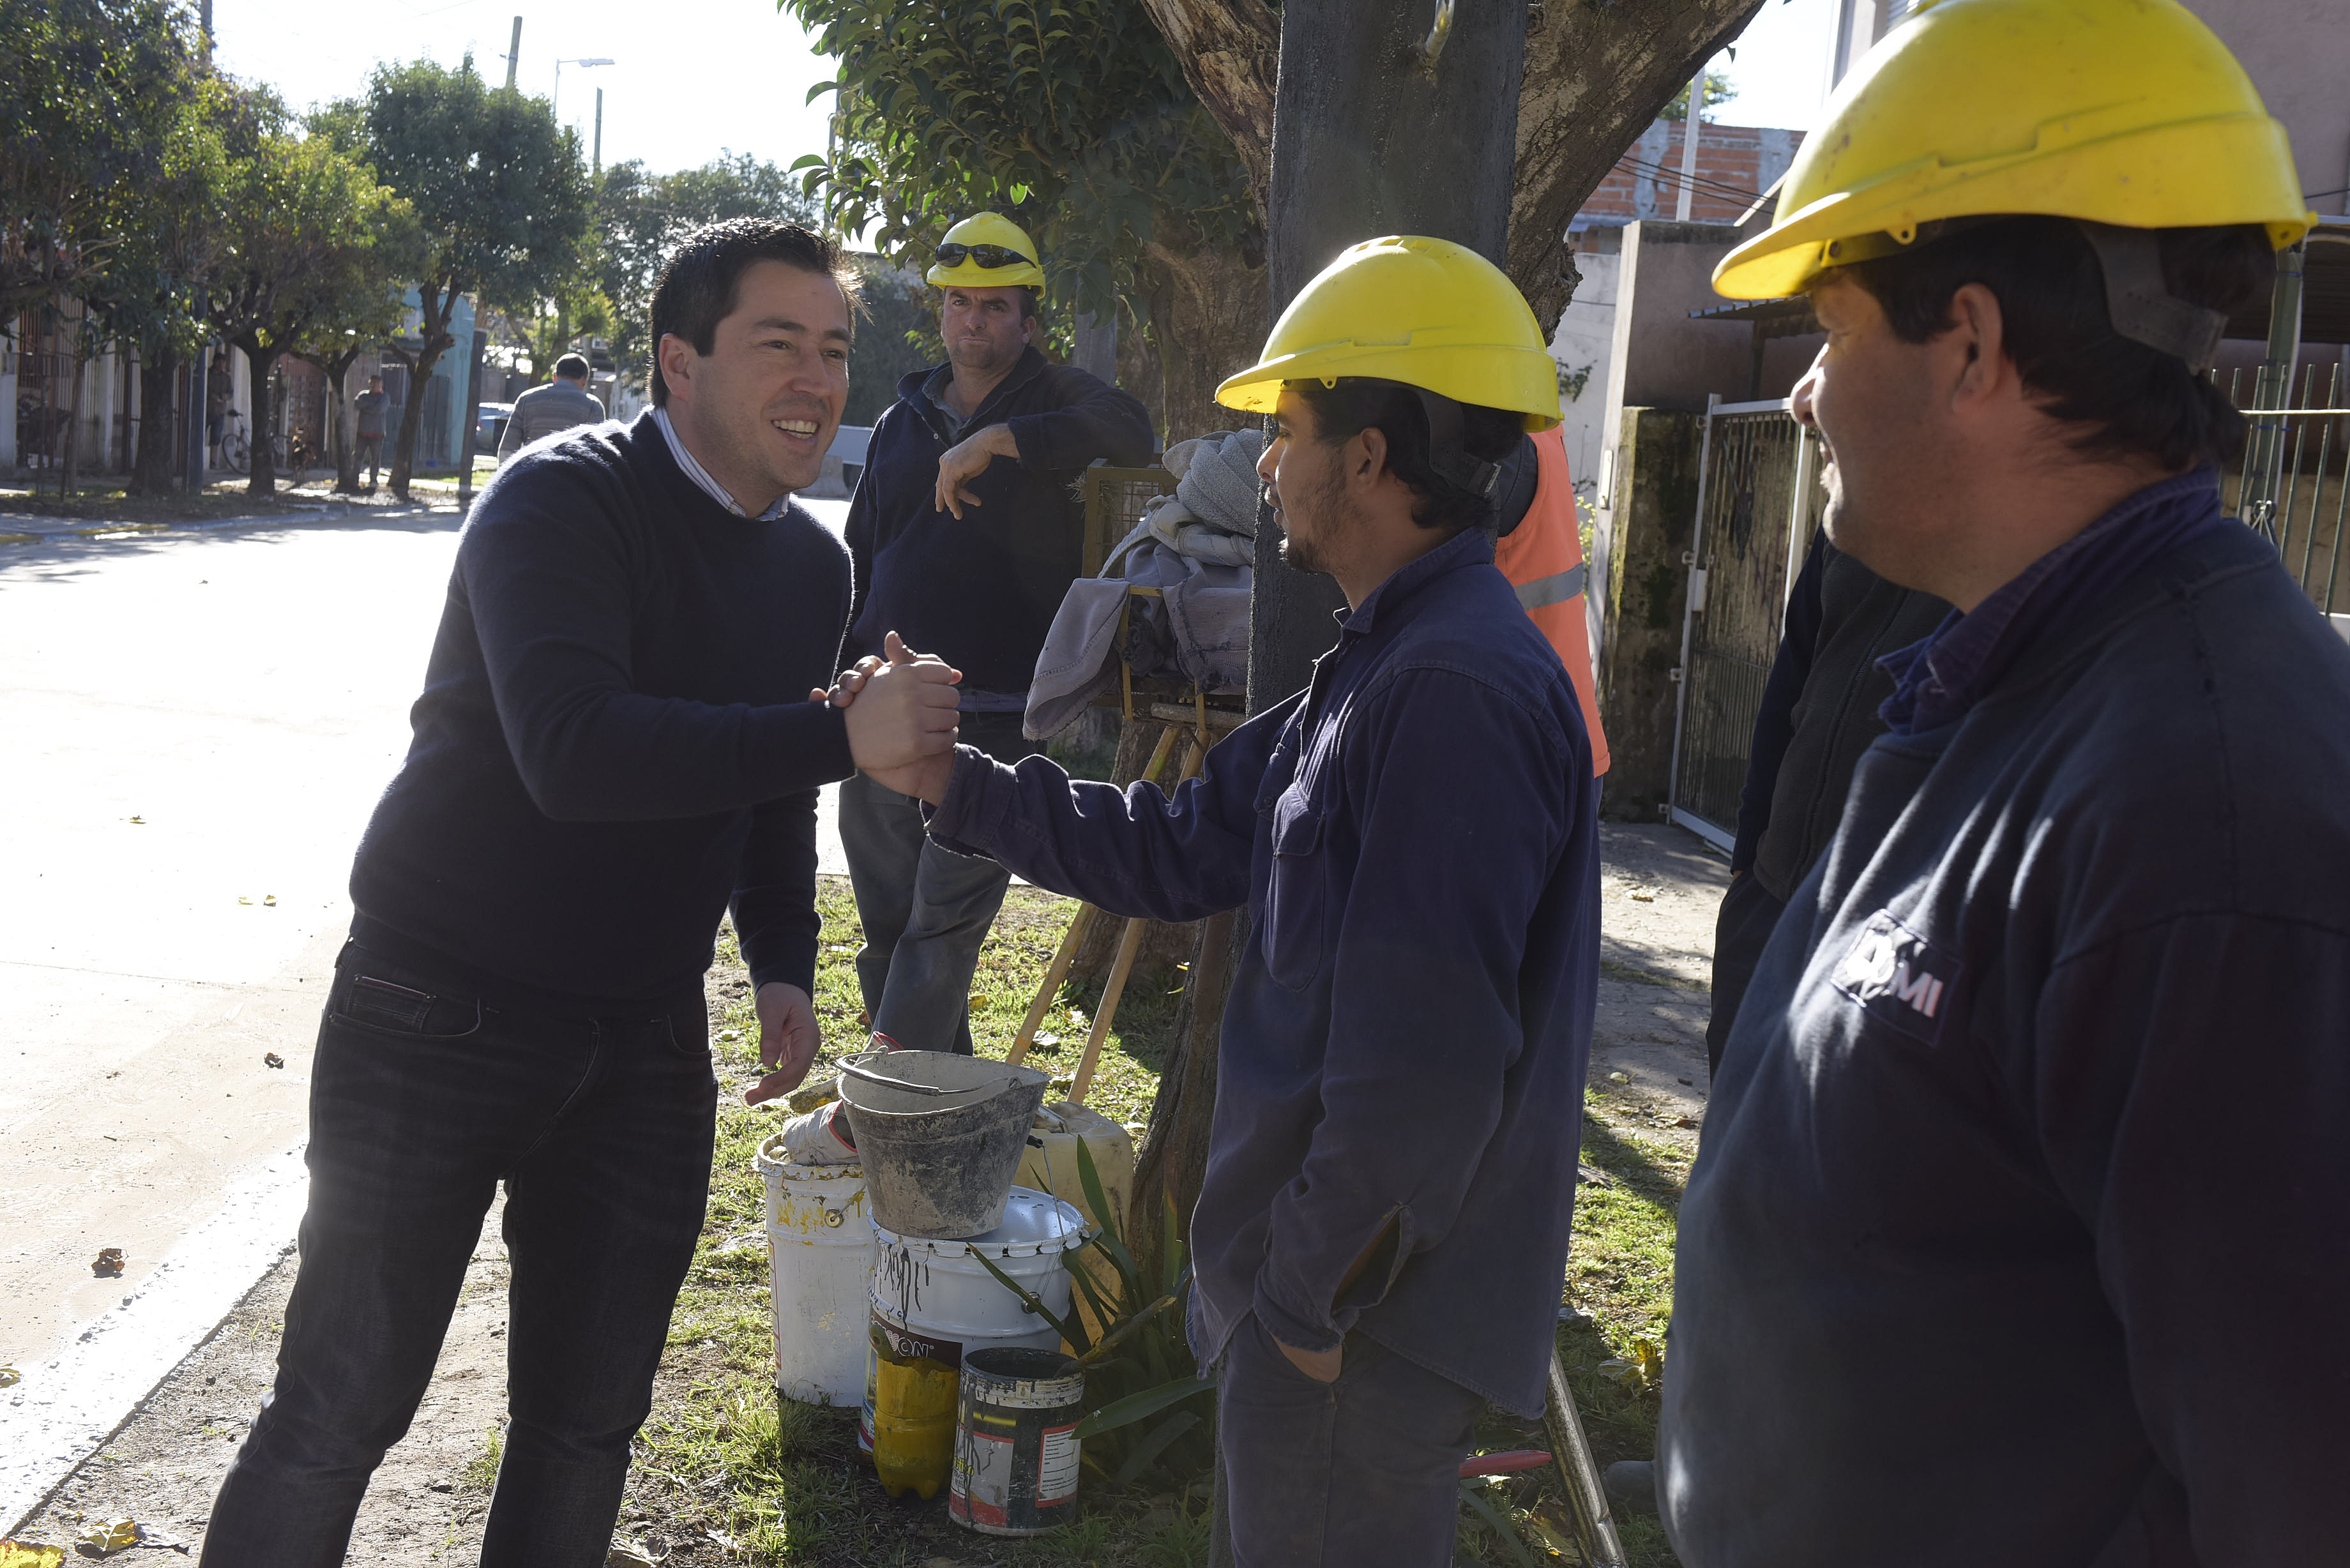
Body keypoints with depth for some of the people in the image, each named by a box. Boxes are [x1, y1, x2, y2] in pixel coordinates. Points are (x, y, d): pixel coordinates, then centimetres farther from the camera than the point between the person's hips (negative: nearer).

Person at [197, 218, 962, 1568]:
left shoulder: (814, 565, 6)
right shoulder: (564, 500, -17)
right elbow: (575, 752, -33)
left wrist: (784, 966, 6)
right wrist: (844, 736, -34)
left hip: (645, 1042, 6)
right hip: (444, 1010, -6)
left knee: (590, 1419, 15)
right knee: (341, 1414, 2)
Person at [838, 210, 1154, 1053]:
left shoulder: (1053, 399, 2)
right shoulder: (903, 420, 17)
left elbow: (1131, 430, -23)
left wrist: (995, 439, -25)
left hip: (995, 717, -5)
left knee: (945, 926, -8)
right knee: (888, 927, 10)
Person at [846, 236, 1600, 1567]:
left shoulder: (1460, 690, -25)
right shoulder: (1386, 663, 11)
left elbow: (1425, 1069, -29)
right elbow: (1181, 847, 13)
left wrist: (1313, 1301, -19)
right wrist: (944, 777, 10)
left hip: (1371, 1318, -10)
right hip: (1319, 1280, 10)